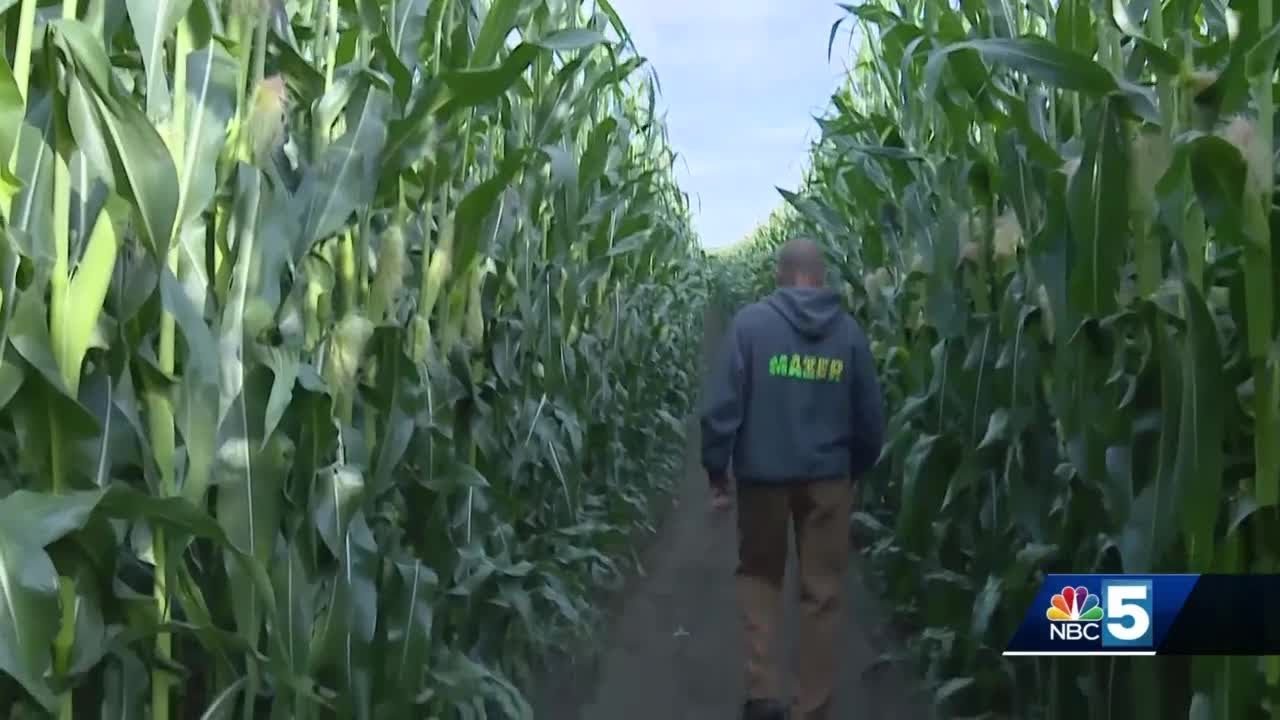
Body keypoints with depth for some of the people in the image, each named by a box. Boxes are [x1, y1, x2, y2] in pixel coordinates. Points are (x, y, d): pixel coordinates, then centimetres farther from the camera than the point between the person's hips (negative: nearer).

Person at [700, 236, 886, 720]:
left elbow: (723, 404, -10)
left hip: (763, 473, -1)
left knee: (759, 577, 18)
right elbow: (871, 417, 5)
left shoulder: (751, 321, -7)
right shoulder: (848, 329, 1)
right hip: (829, 477, 1)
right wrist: (856, 470, 20)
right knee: (823, 593, 11)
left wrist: (716, 469, 0)